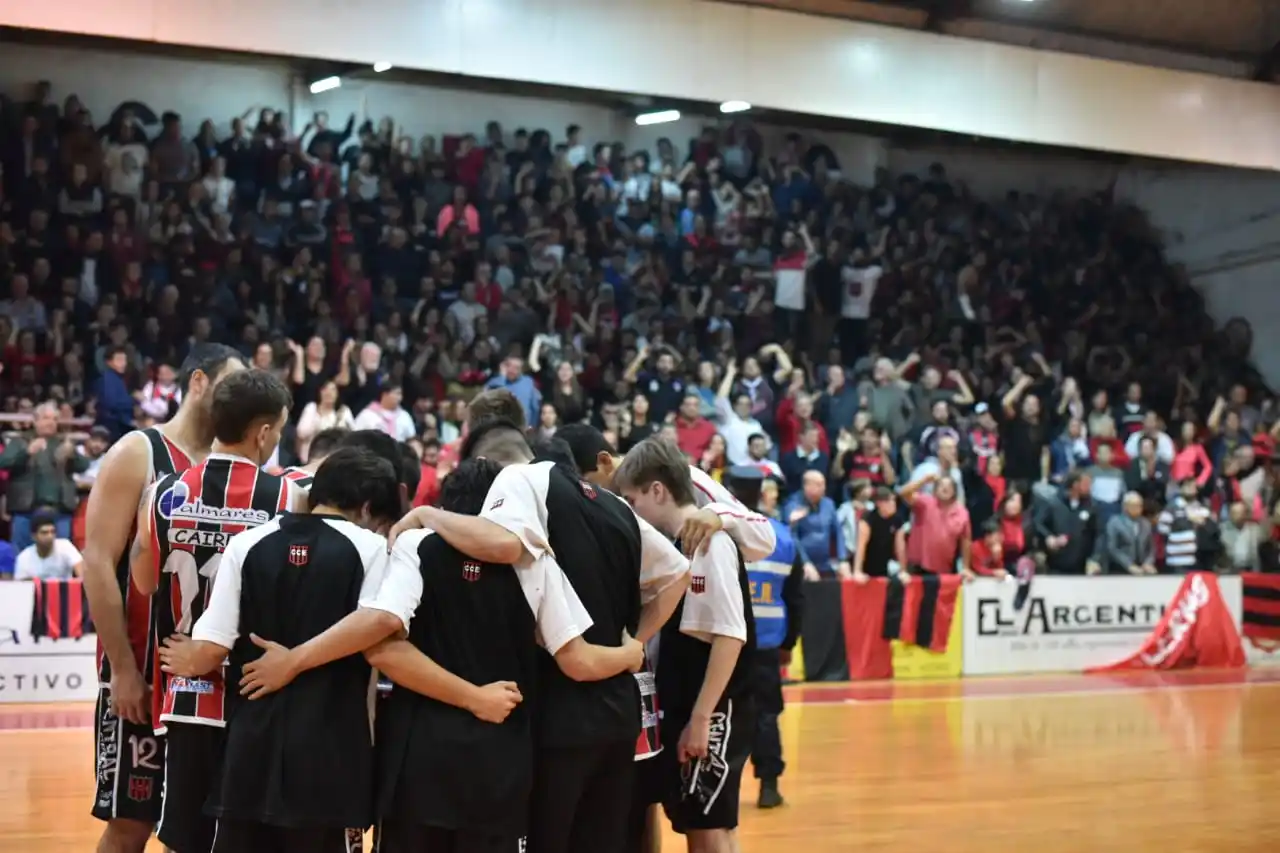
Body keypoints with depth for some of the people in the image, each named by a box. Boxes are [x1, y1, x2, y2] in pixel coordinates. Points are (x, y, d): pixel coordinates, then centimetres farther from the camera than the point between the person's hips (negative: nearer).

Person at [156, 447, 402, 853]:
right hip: (330, 752, -3)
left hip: (251, 746, 3)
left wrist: (189, 664, 19)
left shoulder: (246, 543, 5)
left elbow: (211, 650, 1)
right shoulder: (370, 548, -3)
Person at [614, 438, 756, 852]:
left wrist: (701, 718, -20)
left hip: (713, 716, -9)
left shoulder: (710, 541, -15)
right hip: (682, 712, 9)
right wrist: (683, 716, 10)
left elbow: (730, 635, -20)